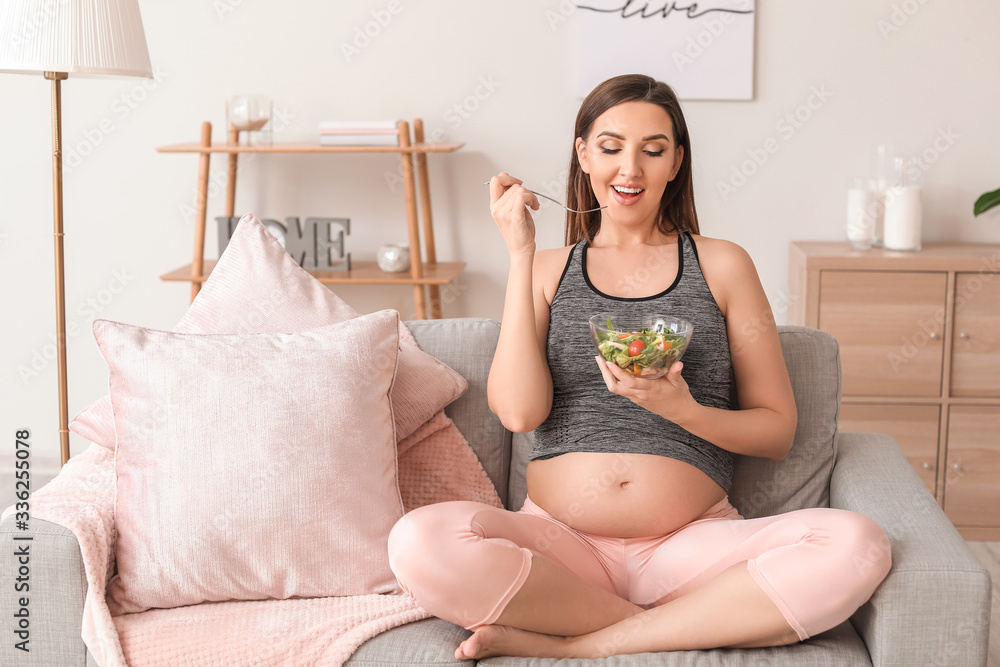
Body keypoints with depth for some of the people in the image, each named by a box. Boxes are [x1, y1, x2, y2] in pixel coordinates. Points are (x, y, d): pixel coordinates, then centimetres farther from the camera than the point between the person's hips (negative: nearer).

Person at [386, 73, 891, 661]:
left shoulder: (721, 266, 10)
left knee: (858, 546, -28)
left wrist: (686, 411, -13)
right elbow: (520, 412, -4)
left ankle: (578, 644, -18)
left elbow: (779, 431, 8)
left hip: (691, 543, 0)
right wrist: (521, 254, -3)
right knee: (418, 543, -30)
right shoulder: (547, 271, 13)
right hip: (560, 541, 0)